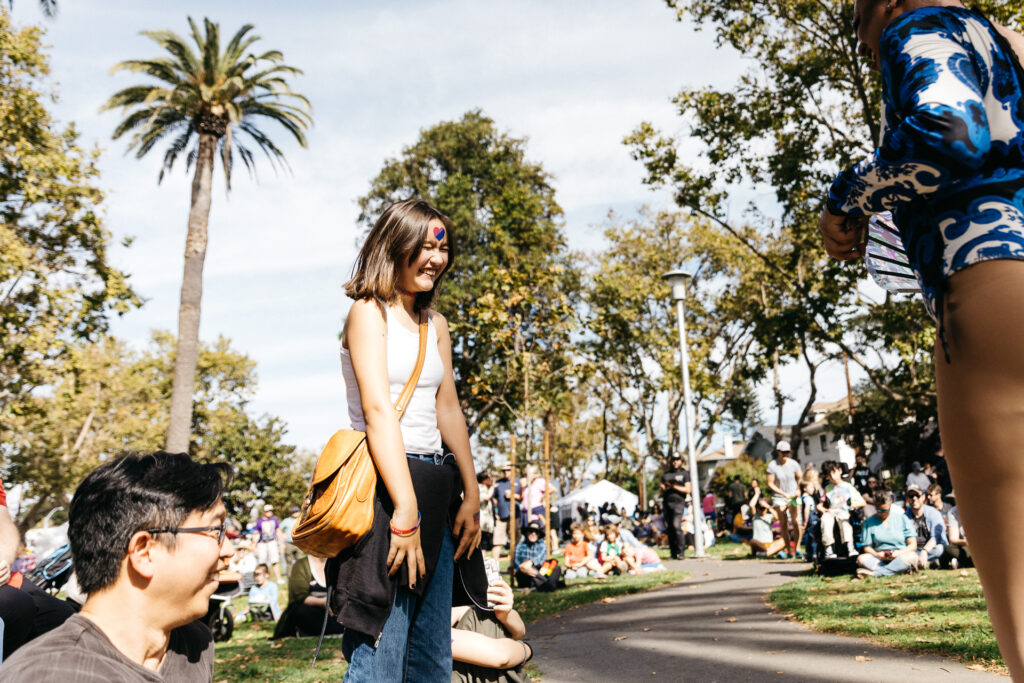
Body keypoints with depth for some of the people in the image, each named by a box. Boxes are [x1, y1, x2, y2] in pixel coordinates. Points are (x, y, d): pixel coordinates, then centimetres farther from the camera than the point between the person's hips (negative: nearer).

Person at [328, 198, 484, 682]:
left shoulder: (436, 325, 18)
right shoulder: (369, 312, -4)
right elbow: (378, 410, -14)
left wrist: (471, 495, 8)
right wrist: (405, 510, -21)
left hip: (434, 485, 8)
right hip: (383, 483, -7)